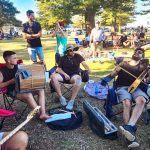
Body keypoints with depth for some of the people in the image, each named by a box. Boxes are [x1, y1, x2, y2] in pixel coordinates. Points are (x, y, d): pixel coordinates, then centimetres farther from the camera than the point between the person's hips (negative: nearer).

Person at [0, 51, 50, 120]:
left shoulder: (18, 66, 7)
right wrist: (11, 81, -22)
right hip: (13, 91, -6)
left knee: (41, 90, -13)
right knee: (28, 95, -34)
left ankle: (43, 113, -21)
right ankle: (40, 114, -19)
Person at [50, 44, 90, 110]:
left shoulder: (77, 56, 5)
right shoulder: (63, 58, 10)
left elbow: (84, 63, -9)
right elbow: (58, 69, 7)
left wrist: (88, 69, -31)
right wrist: (65, 74, -12)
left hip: (74, 75, -2)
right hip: (64, 75, 2)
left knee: (78, 78, -39)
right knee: (53, 76, -29)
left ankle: (72, 101, -35)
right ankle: (61, 97, -22)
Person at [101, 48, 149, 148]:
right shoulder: (125, 62, 20)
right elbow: (112, 75, 16)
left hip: (136, 87, 1)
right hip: (122, 87, -1)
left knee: (141, 100, -34)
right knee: (127, 103, -32)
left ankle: (129, 127, -46)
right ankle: (131, 132, -38)